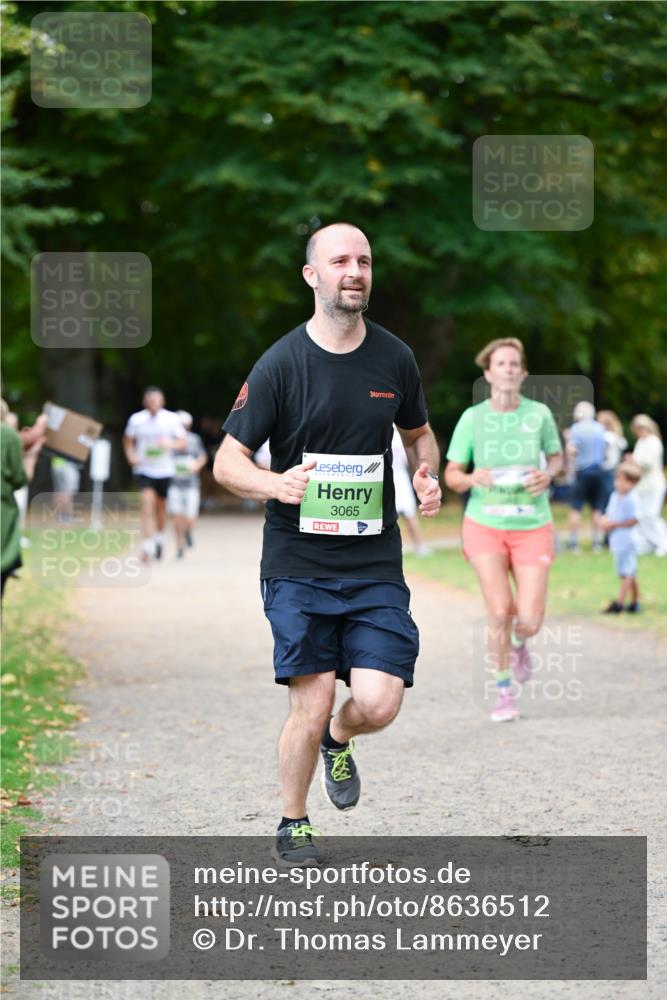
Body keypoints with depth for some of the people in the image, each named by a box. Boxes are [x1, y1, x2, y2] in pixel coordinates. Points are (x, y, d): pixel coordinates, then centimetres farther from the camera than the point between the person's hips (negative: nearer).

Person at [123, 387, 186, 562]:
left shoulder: (172, 419, -4)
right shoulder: (136, 420, -3)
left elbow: (183, 442, -2)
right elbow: (128, 440, 13)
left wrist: (169, 444, -22)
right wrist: (131, 455, -6)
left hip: (165, 470, 2)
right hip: (143, 470, -2)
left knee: (161, 506, 14)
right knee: (147, 503, -17)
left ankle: (159, 537, 41)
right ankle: (147, 547, -22)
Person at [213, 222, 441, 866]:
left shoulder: (394, 358, 6)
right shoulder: (281, 364, -5)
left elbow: (418, 433, 25)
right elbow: (227, 462, -4)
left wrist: (427, 476, 3)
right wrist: (276, 484, -25)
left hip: (376, 564, 3)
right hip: (298, 564, -3)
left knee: (378, 703, -10)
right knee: (311, 706, -6)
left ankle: (338, 742, 27)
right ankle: (293, 828, 18)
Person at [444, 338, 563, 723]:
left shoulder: (540, 413, -3)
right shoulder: (472, 418, -4)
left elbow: (556, 456, 13)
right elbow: (451, 475, 3)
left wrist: (549, 475, -10)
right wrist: (473, 478, -19)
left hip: (532, 528, 1)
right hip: (485, 525, 0)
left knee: (529, 621, -6)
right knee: (500, 610, -12)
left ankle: (519, 644, 33)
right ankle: (504, 692, 7)